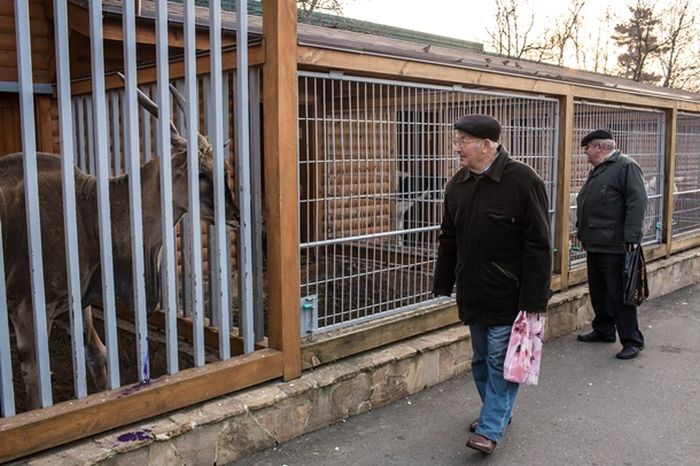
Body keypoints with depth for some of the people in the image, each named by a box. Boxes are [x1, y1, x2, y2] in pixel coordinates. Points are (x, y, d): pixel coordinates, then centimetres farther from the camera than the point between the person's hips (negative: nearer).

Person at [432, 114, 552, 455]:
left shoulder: (523, 181, -15)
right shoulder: (458, 184, 5)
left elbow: (538, 245, -15)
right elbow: (448, 240, 13)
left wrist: (533, 299, -17)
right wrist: (443, 284, 12)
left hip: (507, 295, -6)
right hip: (472, 293, 7)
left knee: (500, 360, 1)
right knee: (480, 359, 17)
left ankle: (490, 429, 11)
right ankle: (496, 411, 35)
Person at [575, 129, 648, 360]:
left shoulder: (626, 166, -11)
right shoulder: (598, 170, 19)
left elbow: (637, 202, -19)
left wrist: (631, 237, -25)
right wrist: (583, 233, 20)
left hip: (614, 246, -9)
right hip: (594, 245, 9)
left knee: (619, 295, -4)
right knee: (598, 292, 17)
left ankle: (632, 341, 6)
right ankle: (603, 330, 30)